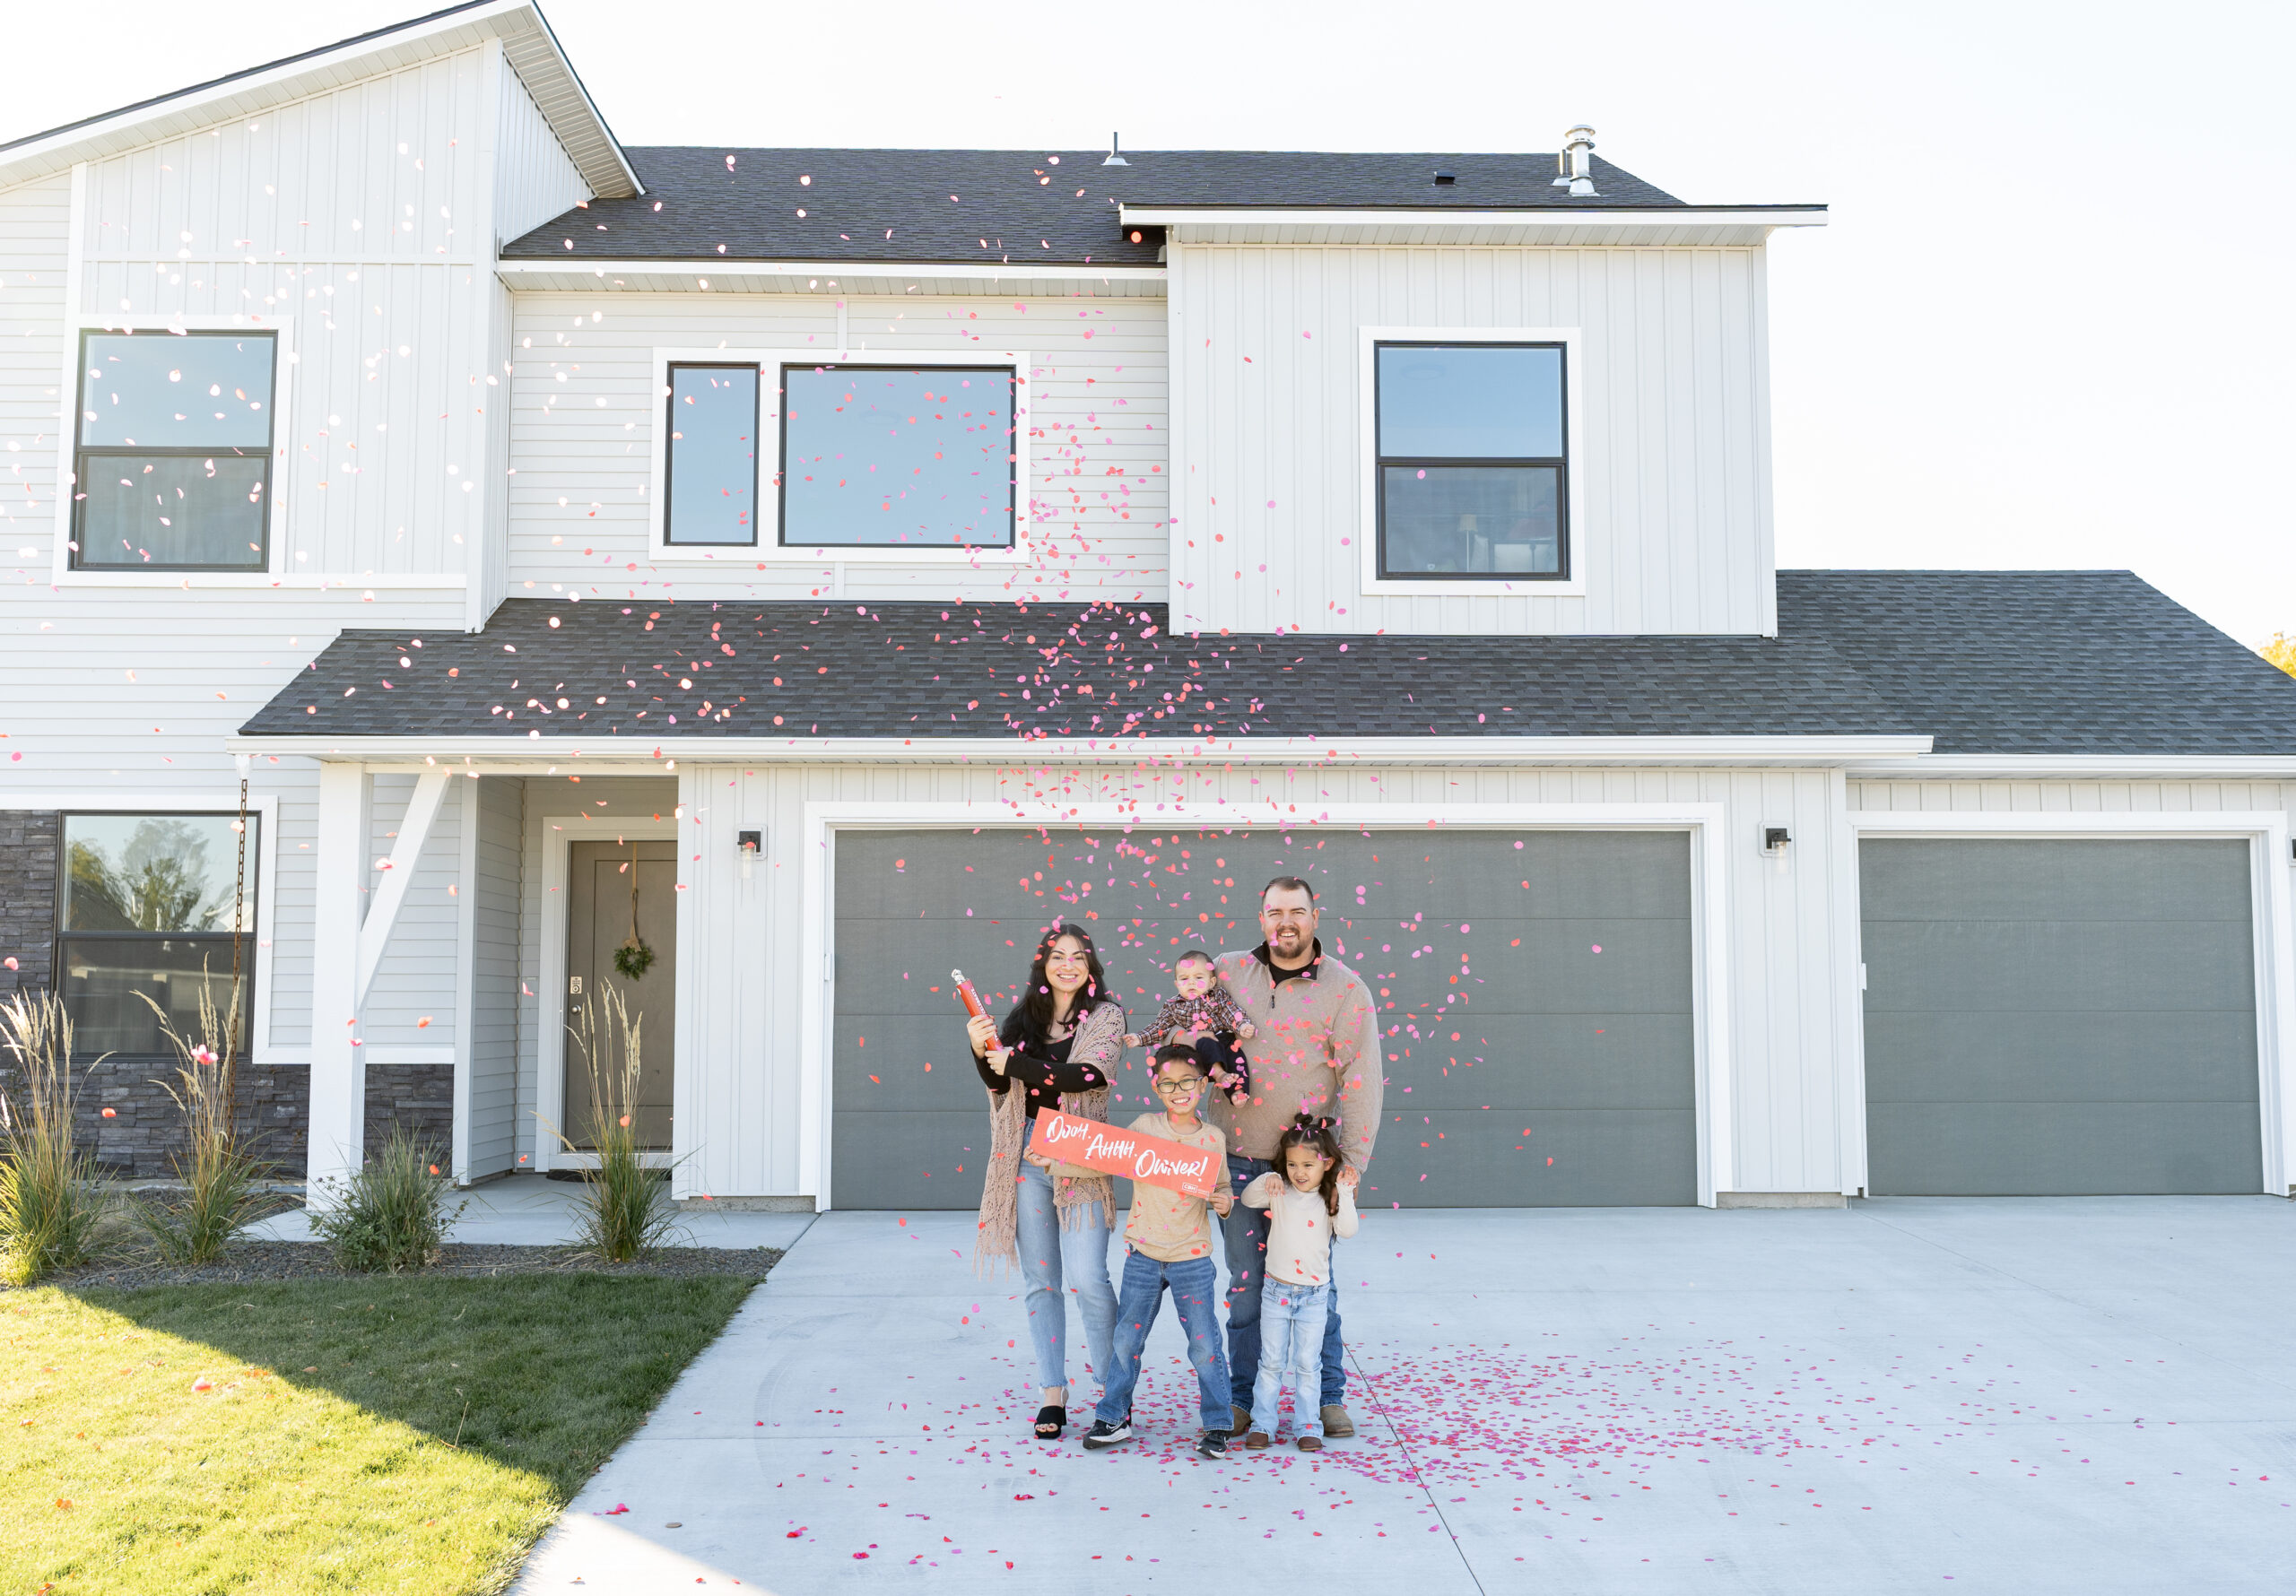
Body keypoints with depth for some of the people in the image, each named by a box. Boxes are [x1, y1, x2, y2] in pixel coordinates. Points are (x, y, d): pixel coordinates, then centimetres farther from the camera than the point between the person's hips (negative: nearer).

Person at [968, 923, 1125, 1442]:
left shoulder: (1106, 1015, 1)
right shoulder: (1025, 1017, 13)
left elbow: (1090, 1075, -15)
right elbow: (1001, 1087, 13)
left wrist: (1014, 1062, -12)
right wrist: (982, 1053, -7)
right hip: (1027, 1156, 4)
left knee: (1087, 1278, -9)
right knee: (1041, 1280, 7)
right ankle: (1053, 1394, 14)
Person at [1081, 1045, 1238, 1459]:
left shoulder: (1213, 1139, -3)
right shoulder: (1144, 1127, -3)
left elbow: (1220, 1191, 7)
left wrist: (1224, 1203, -15)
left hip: (1193, 1261, -1)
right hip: (1143, 1257, 1)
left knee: (1205, 1346, 4)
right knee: (1126, 1339, 10)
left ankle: (1217, 1425, 19)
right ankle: (1114, 1417, 26)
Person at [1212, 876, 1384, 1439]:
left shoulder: (1345, 988, -3)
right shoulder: (1226, 972, 5)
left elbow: (1361, 1080, -6)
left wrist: (1353, 1160, -10)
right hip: (1238, 1160, 2)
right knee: (1246, 1286, 7)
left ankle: (1329, 1396, 20)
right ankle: (1244, 1398, 20)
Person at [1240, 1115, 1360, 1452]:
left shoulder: (1330, 1198, -5)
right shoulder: (1279, 1190, -4)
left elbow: (1347, 1230, -17)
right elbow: (1247, 1199, -11)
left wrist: (1345, 1192, -25)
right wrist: (1264, 1182, -28)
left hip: (1314, 1295, 0)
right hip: (1276, 1290, 1)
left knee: (1308, 1364, 8)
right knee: (1271, 1363, 8)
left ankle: (1308, 1427, 17)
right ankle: (1262, 1425, 16)